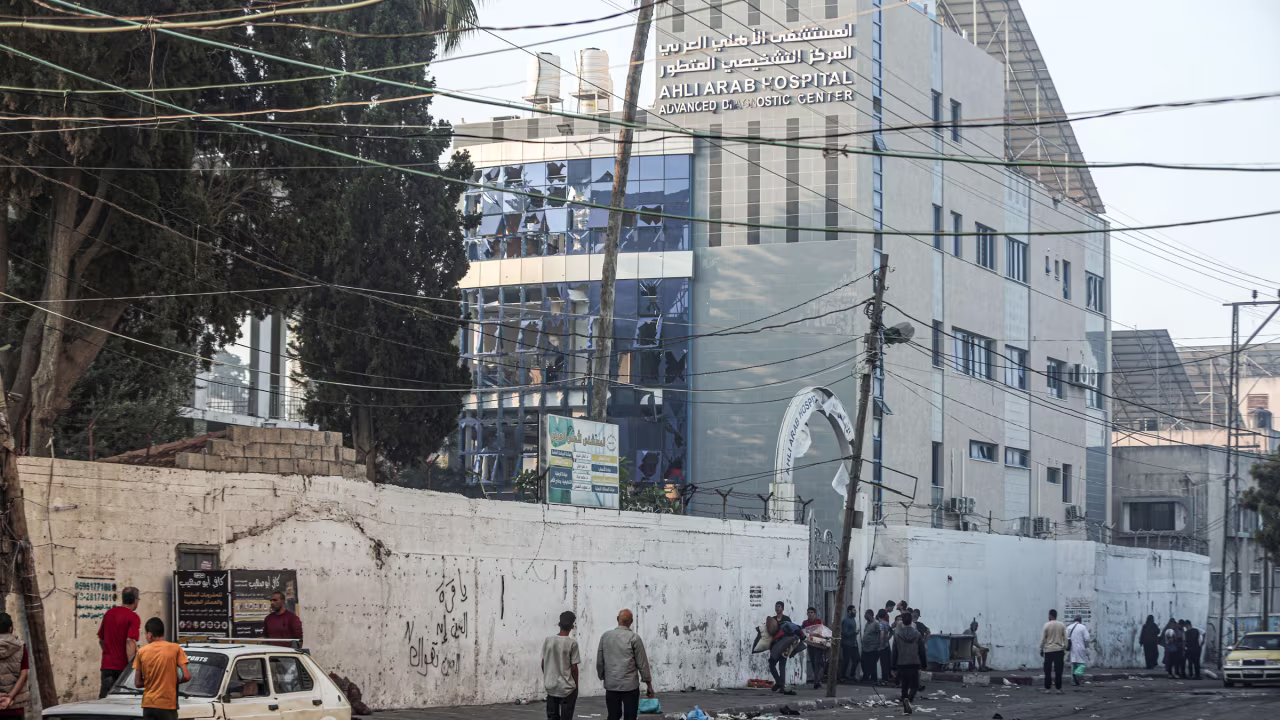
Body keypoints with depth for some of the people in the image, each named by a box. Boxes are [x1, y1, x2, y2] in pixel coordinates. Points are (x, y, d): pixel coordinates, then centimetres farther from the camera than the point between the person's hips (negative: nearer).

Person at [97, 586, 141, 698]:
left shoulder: (109, 613, 12)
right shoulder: (133, 617, -8)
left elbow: (101, 640, 20)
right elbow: (130, 642, -19)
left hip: (107, 665, 5)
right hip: (123, 667, -5)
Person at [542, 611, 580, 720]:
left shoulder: (548, 641, -1)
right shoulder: (572, 643, -12)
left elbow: (543, 663, 4)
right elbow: (574, 667, -10)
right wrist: (576, 685, 4)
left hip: (550, 687, 4)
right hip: (567, 688, -4)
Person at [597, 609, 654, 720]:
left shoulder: (605, 637, 3)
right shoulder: (634, 638, -8)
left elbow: (599, 662, 8)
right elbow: (642, 663, -5)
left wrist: (602, 677, 23)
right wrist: (649, 684, 4)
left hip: (611, 685, 3)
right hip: (630, 686, -3)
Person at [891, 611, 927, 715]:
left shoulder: (897, 634, -4)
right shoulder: (917, 634, -4)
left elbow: (894, 651, -1)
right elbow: (922, 651, 0)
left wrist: (894, 666, 6)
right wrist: (923, 664, 9)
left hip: (901, 664, 1)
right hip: (914, 663, -1)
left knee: (904, 686, 12)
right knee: (914, 685, 5)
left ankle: (906, 708, 11)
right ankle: (909, 699, -24)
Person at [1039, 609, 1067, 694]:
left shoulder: (1047, 625, -6)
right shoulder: (1062, 625, 2)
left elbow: (1043, 639, -3)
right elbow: (1065, 638, 5)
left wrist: (1041, 649, 6)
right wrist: (1065, 649, 13)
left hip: (1048, 650, -2)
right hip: (1059, 650, 2)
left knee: (1048, 670, 3)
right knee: (1058, 670, 3)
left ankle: (1047, 688, 3)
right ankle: (1059, 688, 1)